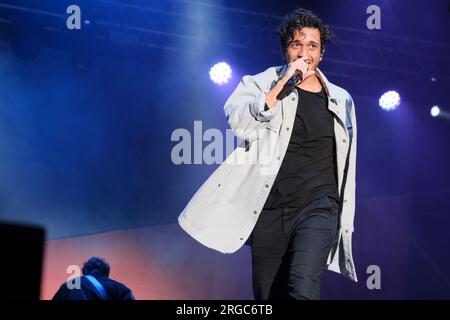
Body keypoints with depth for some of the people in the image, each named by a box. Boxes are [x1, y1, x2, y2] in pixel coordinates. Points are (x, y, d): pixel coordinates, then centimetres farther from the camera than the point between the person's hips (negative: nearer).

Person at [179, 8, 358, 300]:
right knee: (268, 296, 8)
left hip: (318, 206, 0)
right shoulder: (263, 84, 5)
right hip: (270, 209, 0)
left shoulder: (341, 100, 11)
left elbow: (346, 169, 16)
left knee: (303, 291, -24)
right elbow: (240, 123, -16)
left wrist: (345, 222, 15)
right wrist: (283, 82, -18)